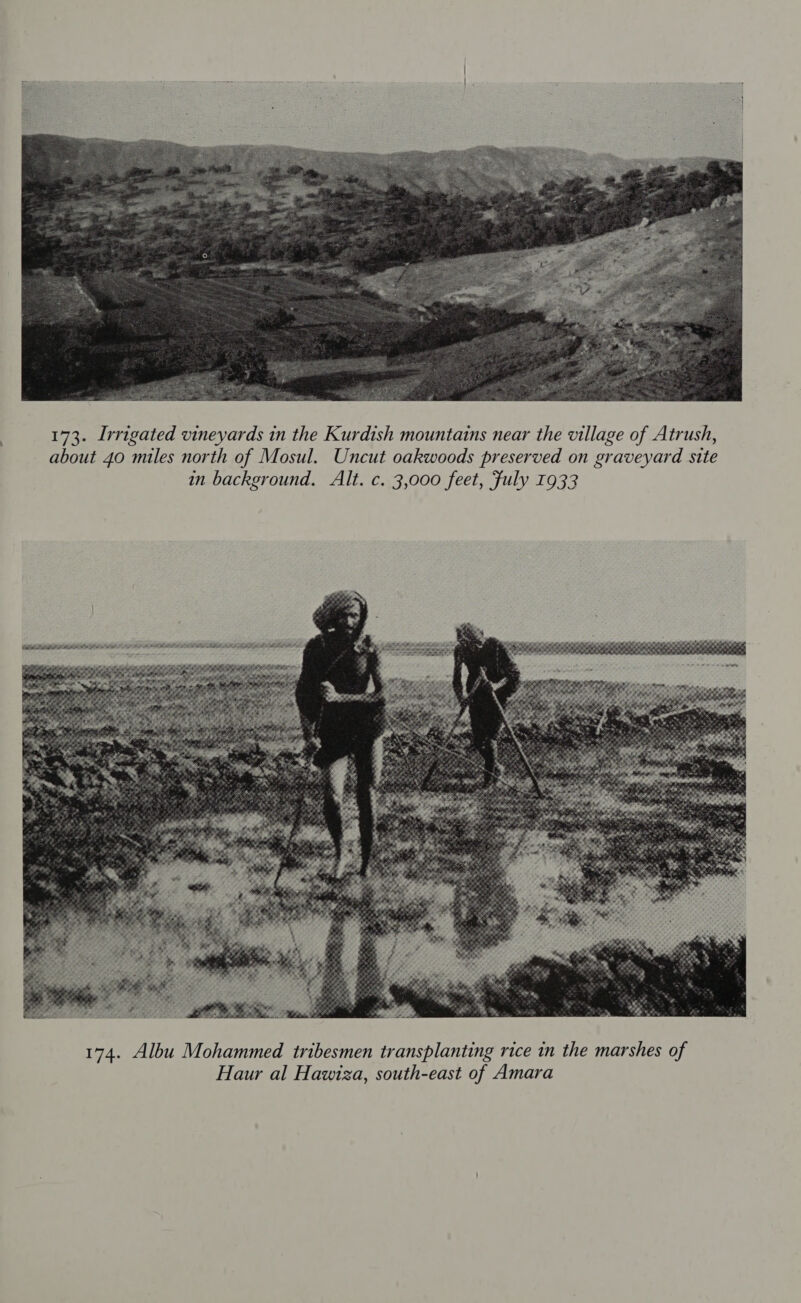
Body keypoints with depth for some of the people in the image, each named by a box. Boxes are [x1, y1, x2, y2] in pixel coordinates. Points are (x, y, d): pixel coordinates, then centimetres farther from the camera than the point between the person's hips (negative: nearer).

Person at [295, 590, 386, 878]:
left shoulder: (368, 647, -7)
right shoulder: (317, 647, -5)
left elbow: (380, 693, -11)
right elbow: (304, 693, 1)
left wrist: (339, 697, -21)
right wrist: (309, 733, -8)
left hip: (368, 727, 0)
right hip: (333, 729, 0)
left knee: (367, 796, 1)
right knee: (332, 797, -13)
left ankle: (367, 862, 16)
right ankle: (339, 853, 13)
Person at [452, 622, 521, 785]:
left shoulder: (495, 646, -19)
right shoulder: (461, 650, -8)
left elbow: (514, 673, -17)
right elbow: (457, 679, -1)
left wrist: (498, 685, -33)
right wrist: (461, 694, -19)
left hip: (496, 696, -4)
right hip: (476, 698, 4)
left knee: (490, 738, -10)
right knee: (477, 741, 5)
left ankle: (489, 777, 7)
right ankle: (496, 768, 30)